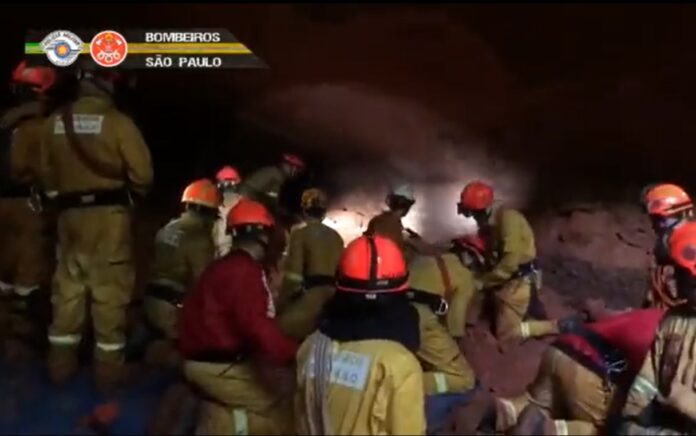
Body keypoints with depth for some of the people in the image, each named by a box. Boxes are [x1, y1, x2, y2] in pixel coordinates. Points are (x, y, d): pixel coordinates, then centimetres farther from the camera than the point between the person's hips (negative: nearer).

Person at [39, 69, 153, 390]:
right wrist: (131, 194, 9)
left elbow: (47, 171, 12)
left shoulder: (55, 121, 4)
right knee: (110, 290, 1)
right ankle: (108, 368, 6)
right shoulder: (117, 122, -11)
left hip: (70, 213, 5)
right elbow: (142, 174, -12)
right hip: (109, 214, -5)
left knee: (67, 286, 13)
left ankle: (61, 363, 22)